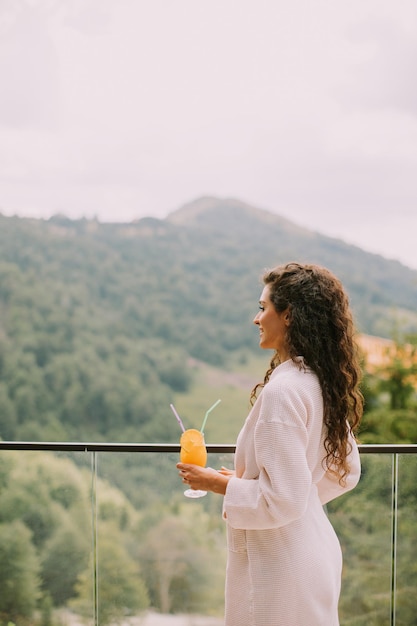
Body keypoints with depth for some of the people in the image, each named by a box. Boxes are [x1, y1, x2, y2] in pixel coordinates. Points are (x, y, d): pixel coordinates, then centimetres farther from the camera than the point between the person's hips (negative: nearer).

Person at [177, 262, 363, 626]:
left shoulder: (282, 390, -23)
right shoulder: (321, 383, 3)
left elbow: (282, 500, -24)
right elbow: (346, 473, 14)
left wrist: (220, 484, -10)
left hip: (277, 563, -9)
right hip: (315, 547, 9)